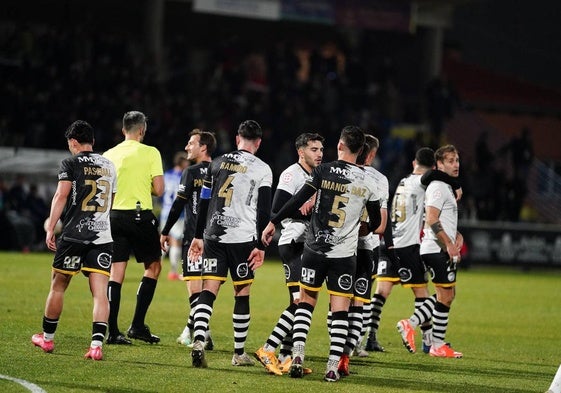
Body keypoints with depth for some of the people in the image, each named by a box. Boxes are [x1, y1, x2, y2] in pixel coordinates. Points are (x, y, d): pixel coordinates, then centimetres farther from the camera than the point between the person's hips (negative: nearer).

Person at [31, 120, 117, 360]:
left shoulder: (71, 164, -2)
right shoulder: (109, 166, 15)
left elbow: (61, 196, -11)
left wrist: (50, 228, -8)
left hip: (74, 234, -4)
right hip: (103, 237, 4)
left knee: (58, 287, 12)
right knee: (100, 292, -4)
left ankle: (47, 338, 24)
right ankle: (97, 344, -17)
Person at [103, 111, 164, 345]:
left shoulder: (109, 155, 7)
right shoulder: (150, 153, -5)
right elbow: (159, 190, -7)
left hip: (114, 215, 4)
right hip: (140, 216, -4)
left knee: (116, 273, 5)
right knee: (153, 266, 13)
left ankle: (112, 331, -1)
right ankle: (137, 326, 5)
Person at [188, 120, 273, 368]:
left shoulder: (217, 163, 10)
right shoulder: (262, 170, -1)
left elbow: (204, 203, 11)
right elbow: (264, 211, -5)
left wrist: (198, 236, 16)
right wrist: (261, 246, -2)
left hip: (214, 235, 2)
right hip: (243, 237, -2)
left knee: (209, 289, -1)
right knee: (242, 293, 8)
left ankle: (199, 340, -23)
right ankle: (239, 353, 14)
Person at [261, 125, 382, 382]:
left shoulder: (323, 171, -6)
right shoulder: (368, 182, 0)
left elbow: (298, 200, -9)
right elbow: (376, 222, 10)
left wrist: (273, 223, 1)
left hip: (315, 250, 0)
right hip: (344, 254, 0)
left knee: (306, 301, 14)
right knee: (340, 310, 3)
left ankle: (297, 355, 2)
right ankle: (333, 366, -2)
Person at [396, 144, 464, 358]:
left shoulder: (446, 188, 21)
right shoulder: (437, 187, -12)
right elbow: (431, 220, -21)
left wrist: (456, 236, 15)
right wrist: (449, 244, -21)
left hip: (446, 250, 10)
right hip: (437, 249, -10)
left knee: (448, 293, 14)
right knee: (445, 295, -5)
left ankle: (411, 323, 11)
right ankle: (438, 345, 1)